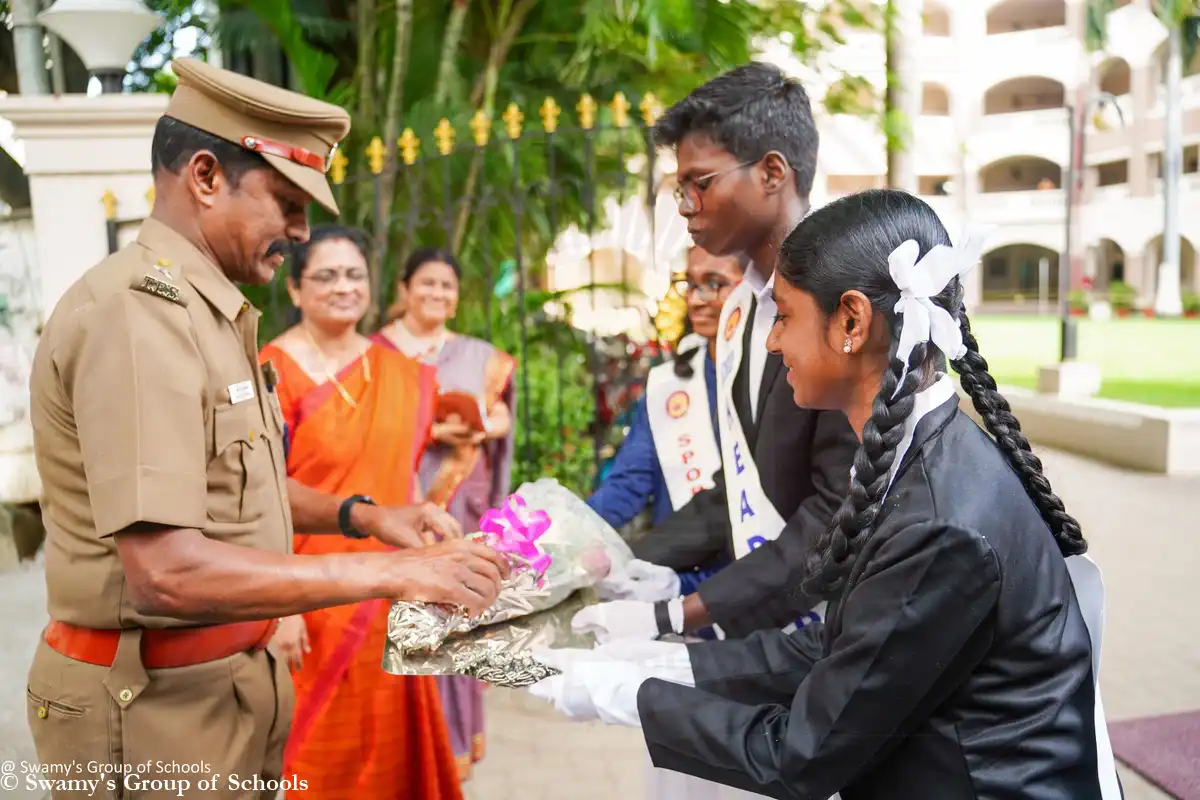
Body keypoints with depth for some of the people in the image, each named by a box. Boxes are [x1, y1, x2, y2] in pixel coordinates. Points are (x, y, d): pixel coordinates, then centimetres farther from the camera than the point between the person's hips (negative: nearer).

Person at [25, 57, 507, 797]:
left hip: (227, 681, 9)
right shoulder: (137, 312, -22)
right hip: (153, 703, -9)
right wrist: (386, 571, -26)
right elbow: (166, 571, -30)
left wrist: (359, 514, 4)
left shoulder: (209, 310, 9)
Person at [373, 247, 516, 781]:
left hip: (462, 496, 3)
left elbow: (502, 419, 11)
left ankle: (457, 734, 19)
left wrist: (477, 427, -11)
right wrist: (431, 432, -16)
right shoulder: (378, 350, 1)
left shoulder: (478, 355, 13)